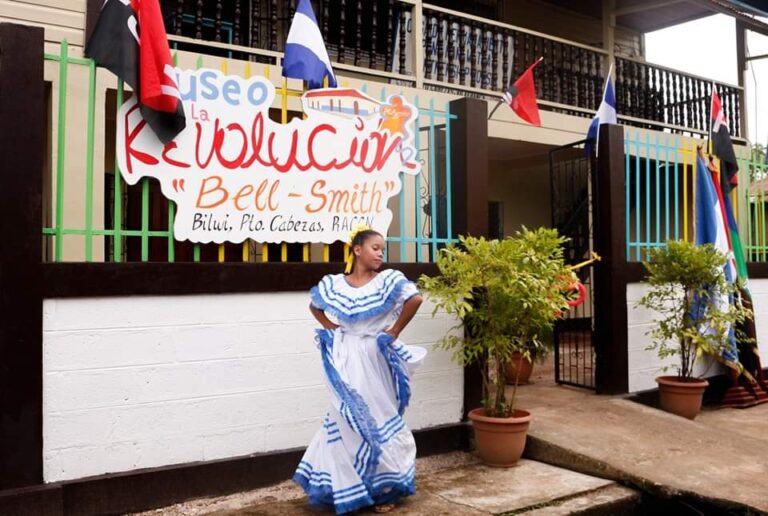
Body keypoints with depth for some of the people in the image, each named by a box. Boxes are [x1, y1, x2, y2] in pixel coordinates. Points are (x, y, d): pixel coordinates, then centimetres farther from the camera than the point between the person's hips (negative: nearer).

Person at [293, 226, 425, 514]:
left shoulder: (388, 280, -8)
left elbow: (415, 299, -21)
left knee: (378, 420, 4)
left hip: (374, 361, -2)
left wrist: (394, 331, -15)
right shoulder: (334, 284, 1)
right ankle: (345, 486, 24)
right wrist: (331, 329, 5)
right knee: (345, 420, 10)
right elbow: (314, 305, 18)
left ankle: (385, 488, 17)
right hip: (345, 362, 2)